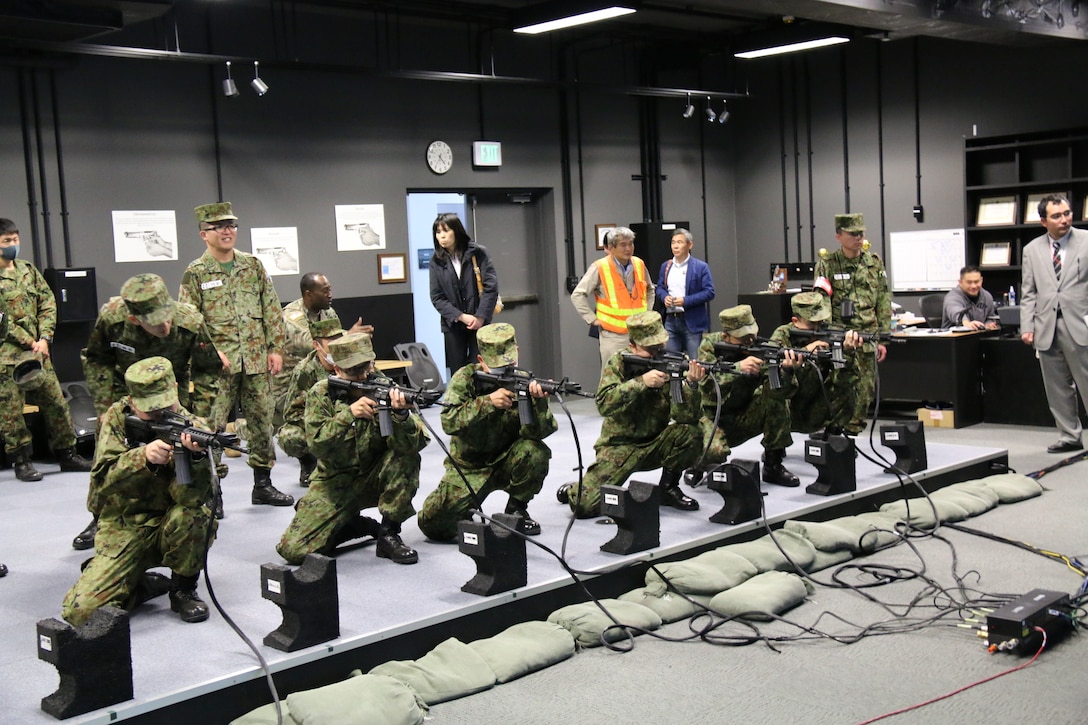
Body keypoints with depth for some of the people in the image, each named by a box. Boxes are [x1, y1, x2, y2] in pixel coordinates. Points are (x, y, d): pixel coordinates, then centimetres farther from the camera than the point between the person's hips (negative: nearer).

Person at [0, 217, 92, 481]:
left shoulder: (29, 270, 11)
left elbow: (48, 304, 9)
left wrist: (44, 338, -4)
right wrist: (29, 343, -13)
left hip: (36, 349, 5)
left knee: (55, 401, 9)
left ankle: (67, 453, 19)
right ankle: (21, 461, 10)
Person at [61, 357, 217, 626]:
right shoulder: (117, 417, -5)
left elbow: (189, 497, -24)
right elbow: (103, 478, -16)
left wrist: (194, 456, -44)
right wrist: (143, 456, -35)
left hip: (173, 530, -1)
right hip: (124, 530, 1)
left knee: (192, 514, -37)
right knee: (79, 612, -19)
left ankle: (183, 589, -9)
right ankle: (140, 584, 12)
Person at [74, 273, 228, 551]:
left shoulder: (191, 323, -31)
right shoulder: (111, 317, -29)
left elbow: (208, 369, -14)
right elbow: (96, 360, -9)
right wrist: (104, 407, -13)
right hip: (124, 393, 1)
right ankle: (99, 519, 21)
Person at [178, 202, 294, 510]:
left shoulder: (253, 265, 10)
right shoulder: (196, 273, -1)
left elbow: (272, 310, 11)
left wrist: (275, 348, 4)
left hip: (256, 360, 4)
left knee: (262, 421, 10)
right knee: (211, 426, -4)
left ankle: (263, 484, 22)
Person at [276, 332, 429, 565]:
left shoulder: (386, 389, -11)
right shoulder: (321, 394, -10)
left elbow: (415, 443, -24)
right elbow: (317, 445, -22)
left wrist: (401, 414, -45)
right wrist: (348, 414, -36)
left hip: (376, 478, 0)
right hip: (335, 484, 0)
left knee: (407, 457, -29)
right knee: (293, 549, -16)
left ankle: (389, 534, -14)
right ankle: (357, 526, 10)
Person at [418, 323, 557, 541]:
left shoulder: (524, 382, -8)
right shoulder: (466, 378, -10)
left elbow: (538, 432, -20)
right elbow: (449, 422, -24)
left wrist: (539, 401, -39)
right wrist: (488, 402, -35)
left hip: (508, 463, 1)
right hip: (468, 468, -1)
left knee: (536, 452, -31)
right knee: (434, 523, -18)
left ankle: (517, 509, -4)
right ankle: (465, 512, 19)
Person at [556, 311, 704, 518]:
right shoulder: (618, 363, -9)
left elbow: (685, 417, -17)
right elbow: (604, 404, -24)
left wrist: (691, 384, -34)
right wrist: (641, 382, -33)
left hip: (654, 445, 2)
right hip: (619, 446, -2)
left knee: (689, 433, -26)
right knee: (585, 505, -19)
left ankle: (668, 488, 0)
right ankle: (573, 491, 20)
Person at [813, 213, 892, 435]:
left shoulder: (875, 263, 10)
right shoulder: (827, 264, -1)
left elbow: (883, 302, 13)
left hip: (868, 337, 4)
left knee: (866, 389, 5)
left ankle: (852, 432, 16)